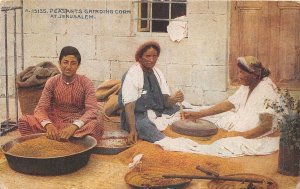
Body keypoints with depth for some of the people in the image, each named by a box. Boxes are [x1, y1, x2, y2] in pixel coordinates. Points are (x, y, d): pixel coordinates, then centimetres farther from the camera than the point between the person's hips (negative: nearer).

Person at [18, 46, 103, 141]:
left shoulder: (85, 82, -4)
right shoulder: (52, 82, 0)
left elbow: (92, 110, -16)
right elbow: (40, 108, -8)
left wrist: (74, 126, -35)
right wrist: (48, 124, -32)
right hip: (55, 122, 2)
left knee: (96, 126, -36)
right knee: (24, 120, -21)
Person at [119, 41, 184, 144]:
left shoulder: (158, 73, 8)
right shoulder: (132, 75, -10)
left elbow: (165, 100, 4)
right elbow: (129, 106, -16)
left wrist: (174, 99, -21)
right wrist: (133, 130, -29)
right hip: (138, 116, -6)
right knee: (145, 126, -38)